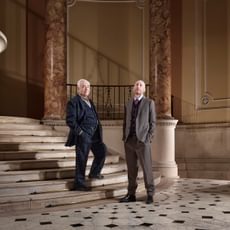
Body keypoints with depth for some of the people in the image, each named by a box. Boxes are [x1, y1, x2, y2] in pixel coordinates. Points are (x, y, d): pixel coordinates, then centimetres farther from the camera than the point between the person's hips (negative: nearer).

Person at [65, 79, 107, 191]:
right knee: (81, 160, -2)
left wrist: (98, 129, 11)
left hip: (94, 134, 9)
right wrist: (80, 132, -17)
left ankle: (94, 173, 36)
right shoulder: (73, 102, -9)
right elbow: (70, 121, -16)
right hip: (83, 136, -8)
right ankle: (79, 183, 10)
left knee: (102, 151, 15)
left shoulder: (89, 102, 17)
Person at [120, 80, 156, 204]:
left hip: (142, 140, -4)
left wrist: (149, 138, -8)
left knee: (147, 168, -4)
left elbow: (152, 122, 1)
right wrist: (125, 137, 7)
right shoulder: (128, 104, 16)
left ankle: (150, 194, 5)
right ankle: (131, 194, 11)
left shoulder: (149, 102, 4)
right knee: (131, 168, 5)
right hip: (129, 140, 4)